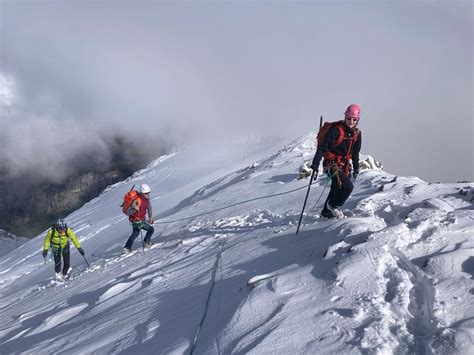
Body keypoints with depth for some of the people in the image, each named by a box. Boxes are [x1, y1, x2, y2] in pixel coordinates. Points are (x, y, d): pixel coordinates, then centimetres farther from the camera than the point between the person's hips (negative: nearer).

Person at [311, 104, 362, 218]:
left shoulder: (357, 133, 3)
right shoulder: (336, 130, -20)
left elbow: (355, 153, 17)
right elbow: (322, 147, -21)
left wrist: (356, 168, 20)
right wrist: (315, 165, -26)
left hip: (344, 165, 8)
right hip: (331, 164, -8)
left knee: (336, 189, 18)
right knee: (348, 187, -19)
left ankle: (327, 212, 36)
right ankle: (334, 205, 5)